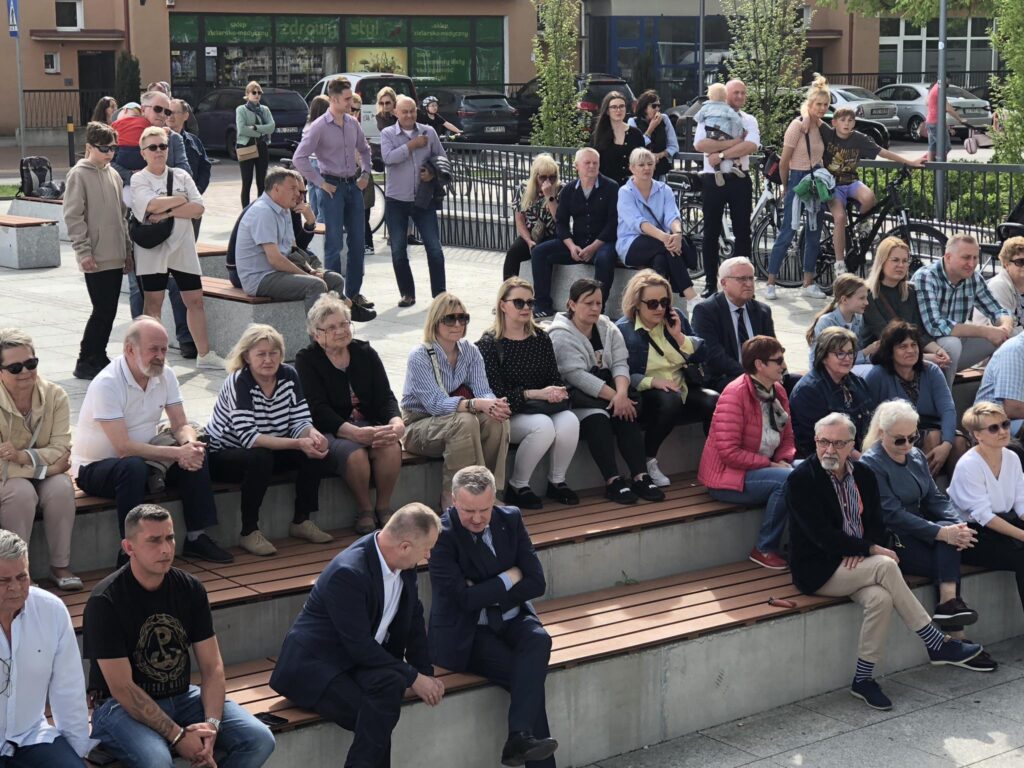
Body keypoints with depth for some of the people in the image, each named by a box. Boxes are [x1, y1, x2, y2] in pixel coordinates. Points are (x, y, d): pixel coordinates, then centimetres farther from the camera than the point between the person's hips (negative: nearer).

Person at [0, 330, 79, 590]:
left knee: (62, 487, -29)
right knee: (22, 492, -34)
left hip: (45, 475, 3)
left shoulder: (55, 395, -11)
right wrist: (49, 464, -23)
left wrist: (23, 456, -33)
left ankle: (60, 565, -15)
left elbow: (61, 450, -15)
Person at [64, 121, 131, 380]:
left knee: (110, 309, 9)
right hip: (96, 258, -7)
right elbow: (73, 216, -11)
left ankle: (99, 356, 20)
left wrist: (127, 248, 15)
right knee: (102, 310, -7)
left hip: (116, 256, 7)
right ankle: (85, 362, 2)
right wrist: (84, 251, -15)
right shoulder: (79, 175, -8)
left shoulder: (113, 174, 13)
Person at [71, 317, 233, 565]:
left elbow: (181, 425, 0)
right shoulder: (107, 384, -24)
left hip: (141, 457, 7)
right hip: (94, 468, -7)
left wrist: (189, 445, -25)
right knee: (133, 467, -38)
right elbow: (124, 447, -29)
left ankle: (196, 538, -5)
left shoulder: (165, 376, -1)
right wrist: (178, 453, -32)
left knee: (196, 453, -14)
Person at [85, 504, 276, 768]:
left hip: (182, 697, 6)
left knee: (260, 740, -15)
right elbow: (122, 688, -18)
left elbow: (212, 666, 1)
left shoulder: (189, 588, 1)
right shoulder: (105, 601, -16)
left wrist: (211, 723, -17)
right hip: (122, 706, -5)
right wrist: (178, 736, -22)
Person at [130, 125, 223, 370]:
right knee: (153, 303, 1)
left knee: (195, 300, 7)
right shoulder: (138, 180, -2)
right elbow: (153, 205, -20)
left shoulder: (181, 176, 7)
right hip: (152, 249, -4)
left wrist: (168, 212, -14)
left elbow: (198, 208, -4)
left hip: (182, 247, 4)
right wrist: (180, 200, -8)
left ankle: (204, 354, 17)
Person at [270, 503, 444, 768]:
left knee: (391, 684, -25)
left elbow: (413, 618, 10)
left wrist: (426, 674, 0)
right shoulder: (348, 572, -26)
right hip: (313, 666, -7)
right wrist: (414, 678, -18)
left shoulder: (404, 566, -3)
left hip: (361, 662, 7)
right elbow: (360, 646, -24)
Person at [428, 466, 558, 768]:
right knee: (526, 675, -28)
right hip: (466, 633, -4)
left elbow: (536, 583, -2)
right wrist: (509, 578, -10)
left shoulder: (510, 519, 1)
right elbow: (465, 599, -20)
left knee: (539, 640, -30)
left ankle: (519, 738, -39)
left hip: (511, 619, 4)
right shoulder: (441, 535, -15)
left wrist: (485, 595, -13)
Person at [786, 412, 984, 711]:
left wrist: (859, 551, -12)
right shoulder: (800, 480, -12)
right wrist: (872, 550, -19)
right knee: (886, 567, -29)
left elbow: (876, 524, 10)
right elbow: (822, 535, -18)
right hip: (818, 571, -5)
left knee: (880, 598, -30)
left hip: (856, 563, 5)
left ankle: (863, 679, -19)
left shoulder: (863, 475, 9)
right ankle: (937, 644, -20)